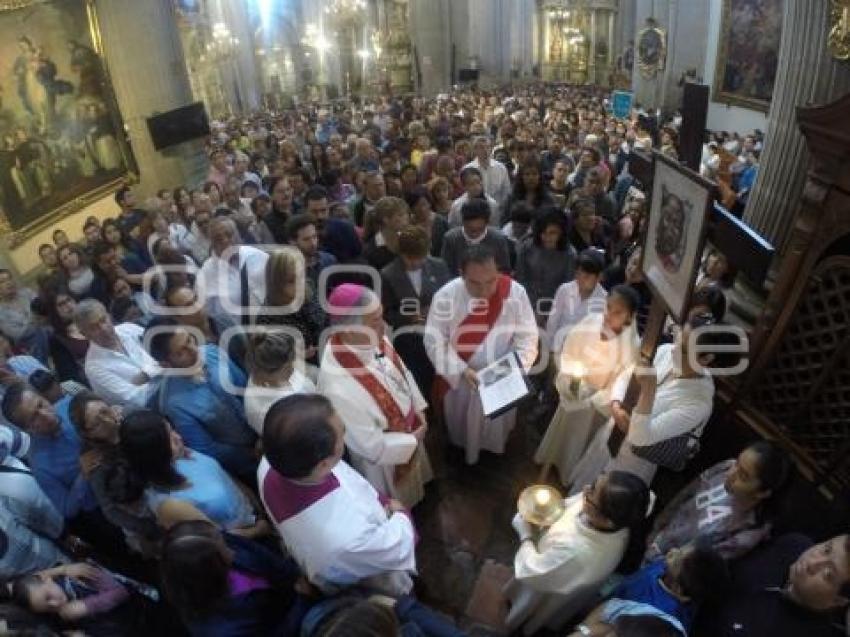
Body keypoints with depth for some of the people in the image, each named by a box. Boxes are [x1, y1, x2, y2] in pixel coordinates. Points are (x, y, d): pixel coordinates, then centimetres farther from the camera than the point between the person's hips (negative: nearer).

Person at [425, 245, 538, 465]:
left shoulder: (515, 292, -21)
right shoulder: (446, 296, -24)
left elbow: (527, 336, -11)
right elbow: (434, 340, -16)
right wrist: (462, 369, -26)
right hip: (458, 380, -1)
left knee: (498, 429, 24)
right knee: (460, 429, 23)